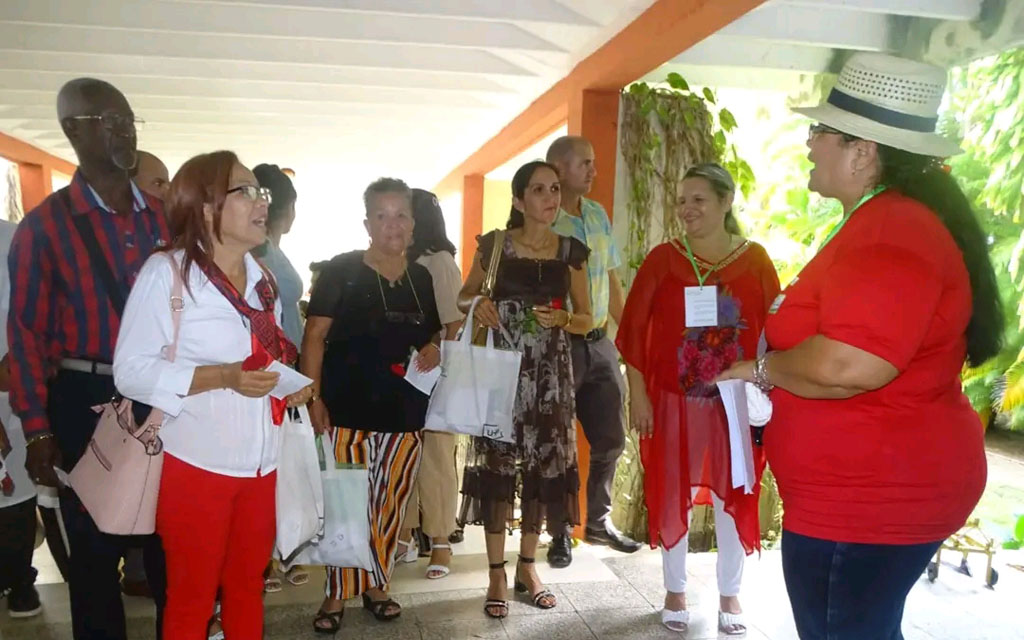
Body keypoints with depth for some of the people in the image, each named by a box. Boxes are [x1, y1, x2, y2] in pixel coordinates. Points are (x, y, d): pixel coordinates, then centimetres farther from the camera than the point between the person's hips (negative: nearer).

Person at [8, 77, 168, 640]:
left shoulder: (164, 218, 5)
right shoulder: (44, 225, -5)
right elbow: (26, 331, -5)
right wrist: (37, 429, -7)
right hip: (87, 402, -3)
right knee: (96, 548, 11)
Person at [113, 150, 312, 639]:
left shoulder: (263, 280, 10)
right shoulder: (166, 272, -11)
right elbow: (132, 372, -16)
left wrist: (292, 386, -1)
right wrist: (223, 377, -25)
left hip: (260, 463, 6)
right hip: (196, 465, -6)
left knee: (248, 587, 18)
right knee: (192, 596, 9)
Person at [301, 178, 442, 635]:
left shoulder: (421, 277, 9)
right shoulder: (341, 270, -5)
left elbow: (432, 332, 21)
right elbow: (315, 334, -7)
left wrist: (434, 348, -2)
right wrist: (312, 396, -15)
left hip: (404, 409, 5)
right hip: (348, 406, -4)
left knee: (390, 503, 12)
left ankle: (376, 586, 29)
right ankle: (337, 595, 16)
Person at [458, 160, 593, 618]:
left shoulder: (571, 251, 5)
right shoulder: (494, 245, -1)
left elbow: (587, 320, 9)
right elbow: (463, 296, 11)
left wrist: (562, 318, -12)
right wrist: (476, 303, -12)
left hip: (551, 373, 2)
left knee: (542, 464, 6)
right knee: (496, 463, 0)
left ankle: (527, 567, 23)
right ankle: (497, 574, 13)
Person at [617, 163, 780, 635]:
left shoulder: (755, 259, 0)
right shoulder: (663, 258, -2)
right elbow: (634, 329, -3)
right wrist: (637, 394, -6)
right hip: (673, 400, 0)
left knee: (734, 496, 10)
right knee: (672, 495, 10)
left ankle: (730, 595, 29)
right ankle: (675, 592, 29)